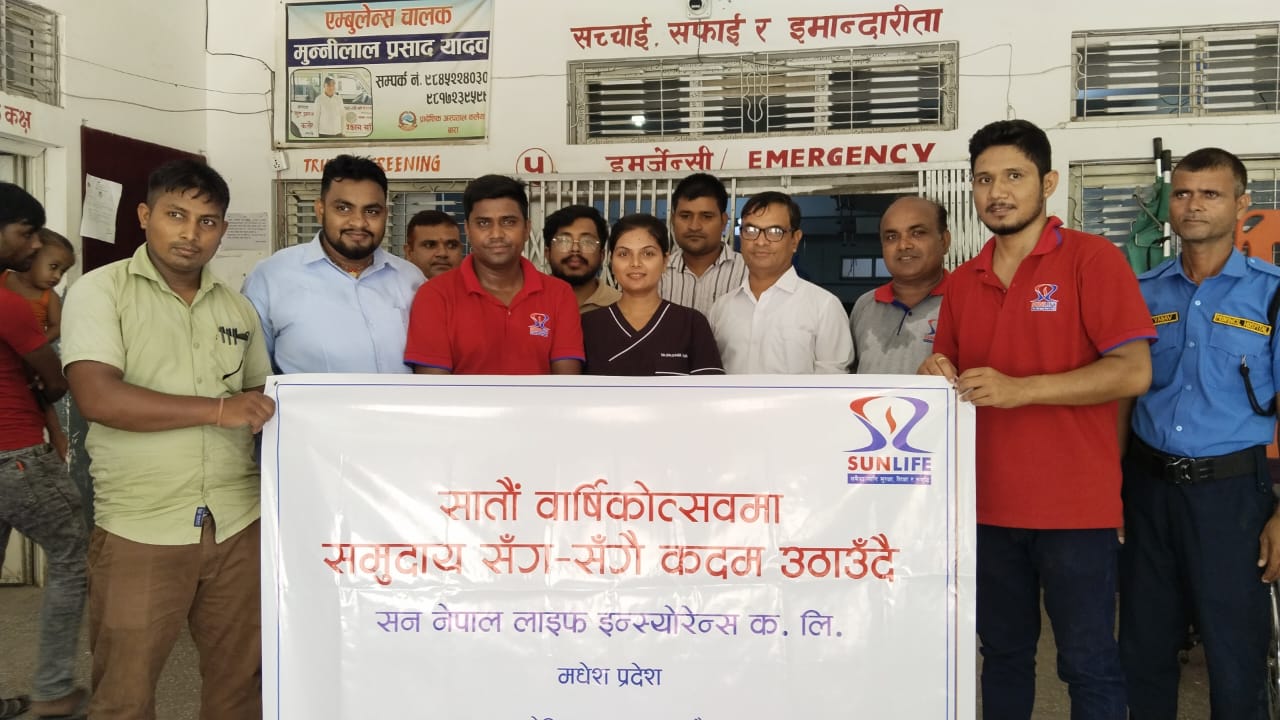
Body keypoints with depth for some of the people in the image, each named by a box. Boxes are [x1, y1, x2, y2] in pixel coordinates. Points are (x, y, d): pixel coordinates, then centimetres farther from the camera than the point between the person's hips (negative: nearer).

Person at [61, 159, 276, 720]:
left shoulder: (237, 308, 11)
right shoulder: (100, 291, -4)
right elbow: (99, 398, -18)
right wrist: (218, 409, -18)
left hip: (238, 524, 4)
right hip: (140, 531, -4)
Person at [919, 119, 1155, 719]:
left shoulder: (1093, 259, -6)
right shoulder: (961, 283, 10)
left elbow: (1133, 372, -13)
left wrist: (1020, 388, -21)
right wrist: (939, 379, -5)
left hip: (1075, 506, -5)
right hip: (989, 505, 5)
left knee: (1089, 664, 5)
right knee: (1002, 655, 16)